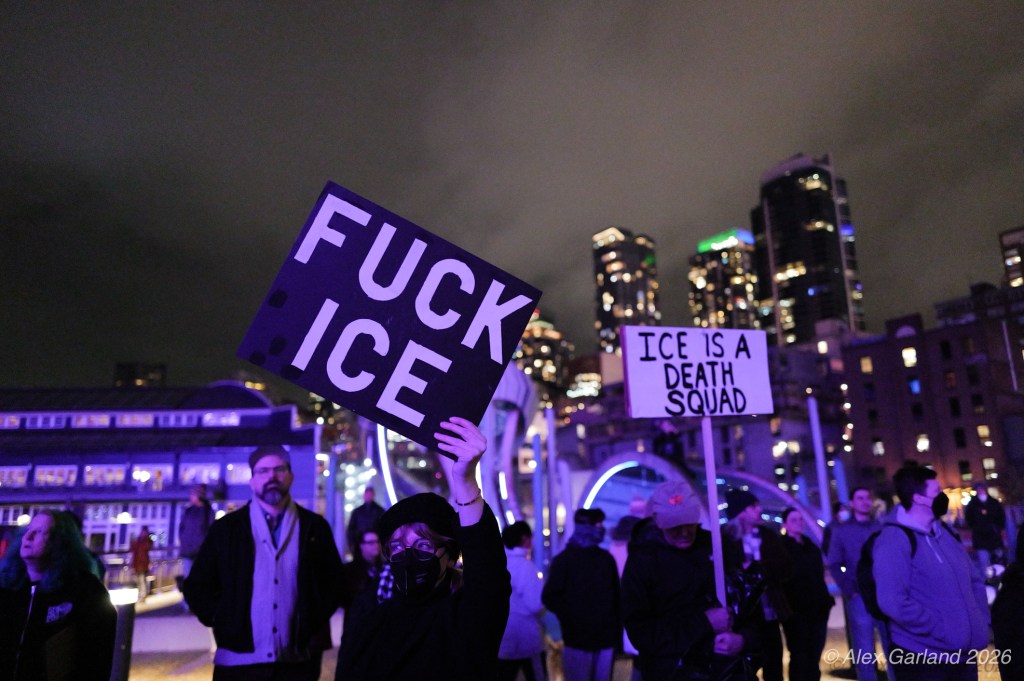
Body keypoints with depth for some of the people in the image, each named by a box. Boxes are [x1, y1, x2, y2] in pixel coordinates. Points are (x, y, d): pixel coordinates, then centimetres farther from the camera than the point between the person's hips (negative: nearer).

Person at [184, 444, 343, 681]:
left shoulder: (315, 527, 6)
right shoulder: (226, 528, 4)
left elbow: (335, 580, 10)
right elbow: (197, 587, 7)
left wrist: (315, 622, 0)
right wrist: (223, 621, -4)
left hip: (298, 661, 1)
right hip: (239, 661, 0)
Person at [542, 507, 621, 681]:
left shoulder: (606, 558, 12)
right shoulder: (564, 560, 0)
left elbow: (616, 597, 13)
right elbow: (549, 597, -3)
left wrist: (617, 631, 7)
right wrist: (572, 619, -10)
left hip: (606, 640, 4)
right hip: (578, 641, -4)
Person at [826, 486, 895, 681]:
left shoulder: (882, 527, 10)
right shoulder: (841, 530, 5)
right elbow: (834, 565, 3)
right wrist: (850, 591, -6)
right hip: (859, 598, -1)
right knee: (864, 654, 4)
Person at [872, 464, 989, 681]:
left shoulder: (945, 533, 10)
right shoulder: (894, 541, -18)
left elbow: (974, 579, 19)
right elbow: (893, 603, -26)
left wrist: (980, 620, 5)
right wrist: (942, 630, -20)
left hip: (964, 652, 8)